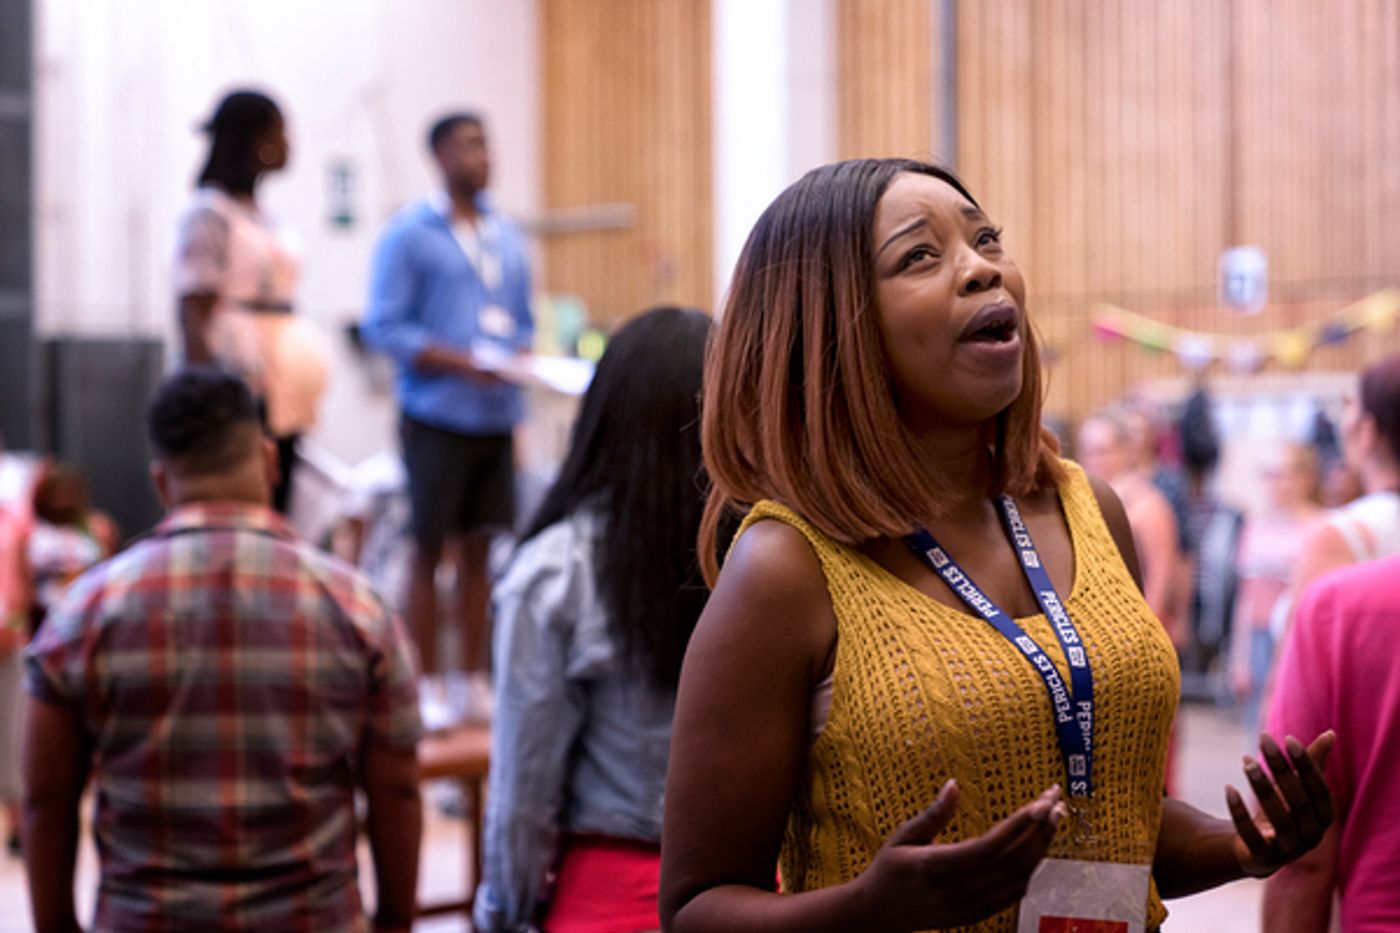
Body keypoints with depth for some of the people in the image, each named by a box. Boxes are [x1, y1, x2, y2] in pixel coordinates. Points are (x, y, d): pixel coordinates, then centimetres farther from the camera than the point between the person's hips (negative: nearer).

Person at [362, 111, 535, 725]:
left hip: (496, 416, 5)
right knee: (429, 550, 1)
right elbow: (383, 327, -9)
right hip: (438, 416, -5)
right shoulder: (408, 234, -4)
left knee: (479, 548, 9)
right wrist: (461, 363, -18)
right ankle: (428, 686, 9)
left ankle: (476, 681, 17)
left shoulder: (506, 237, 14)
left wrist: (519, 358, -3)